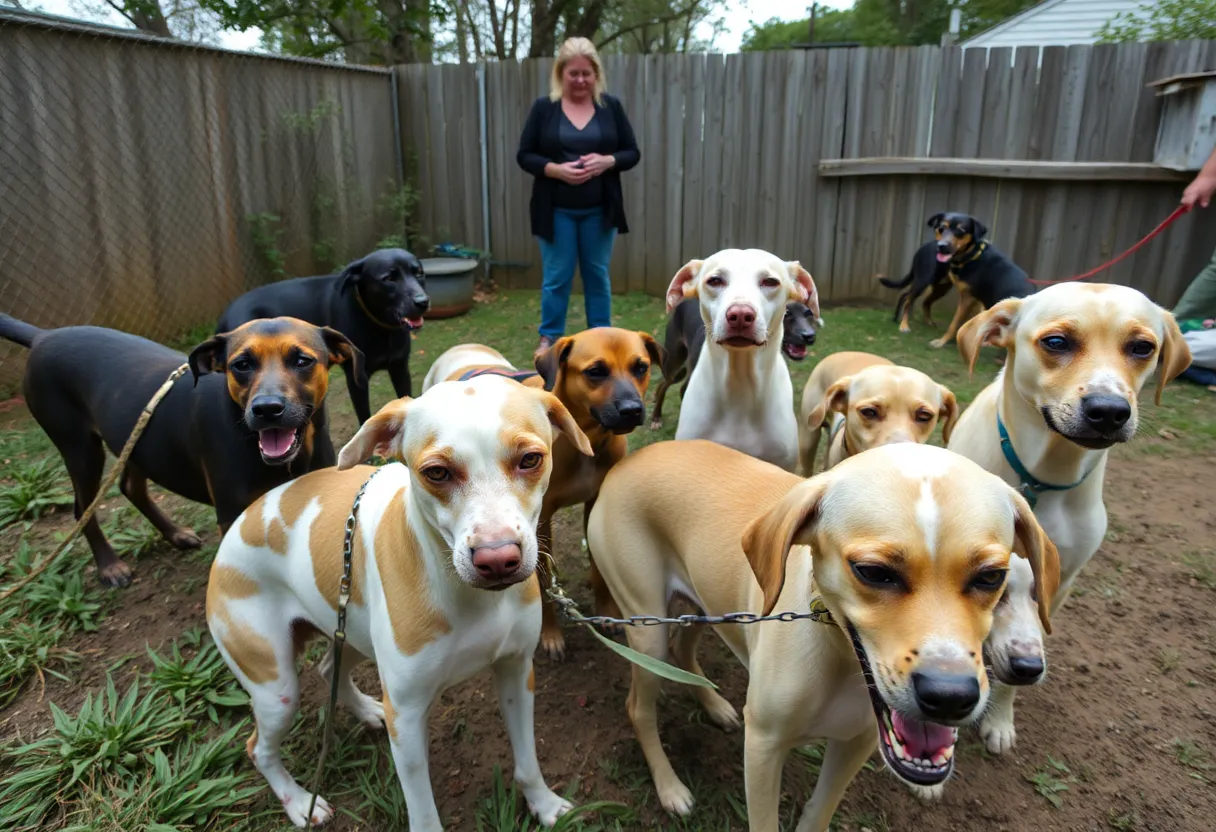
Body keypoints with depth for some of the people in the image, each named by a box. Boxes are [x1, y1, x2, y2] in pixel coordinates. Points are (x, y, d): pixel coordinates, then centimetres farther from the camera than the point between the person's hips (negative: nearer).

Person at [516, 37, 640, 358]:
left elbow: (632, 152, 4)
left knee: (598, 274, 10)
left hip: (599, 210, 2)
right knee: (556, 276, 5)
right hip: (557, 211, -1)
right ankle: (550, 336, 20)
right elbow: (524, 155, -1)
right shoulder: (544, 107, -1)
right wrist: (555, 169, -18)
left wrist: (607, 161, -16)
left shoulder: (611, 106, 3)